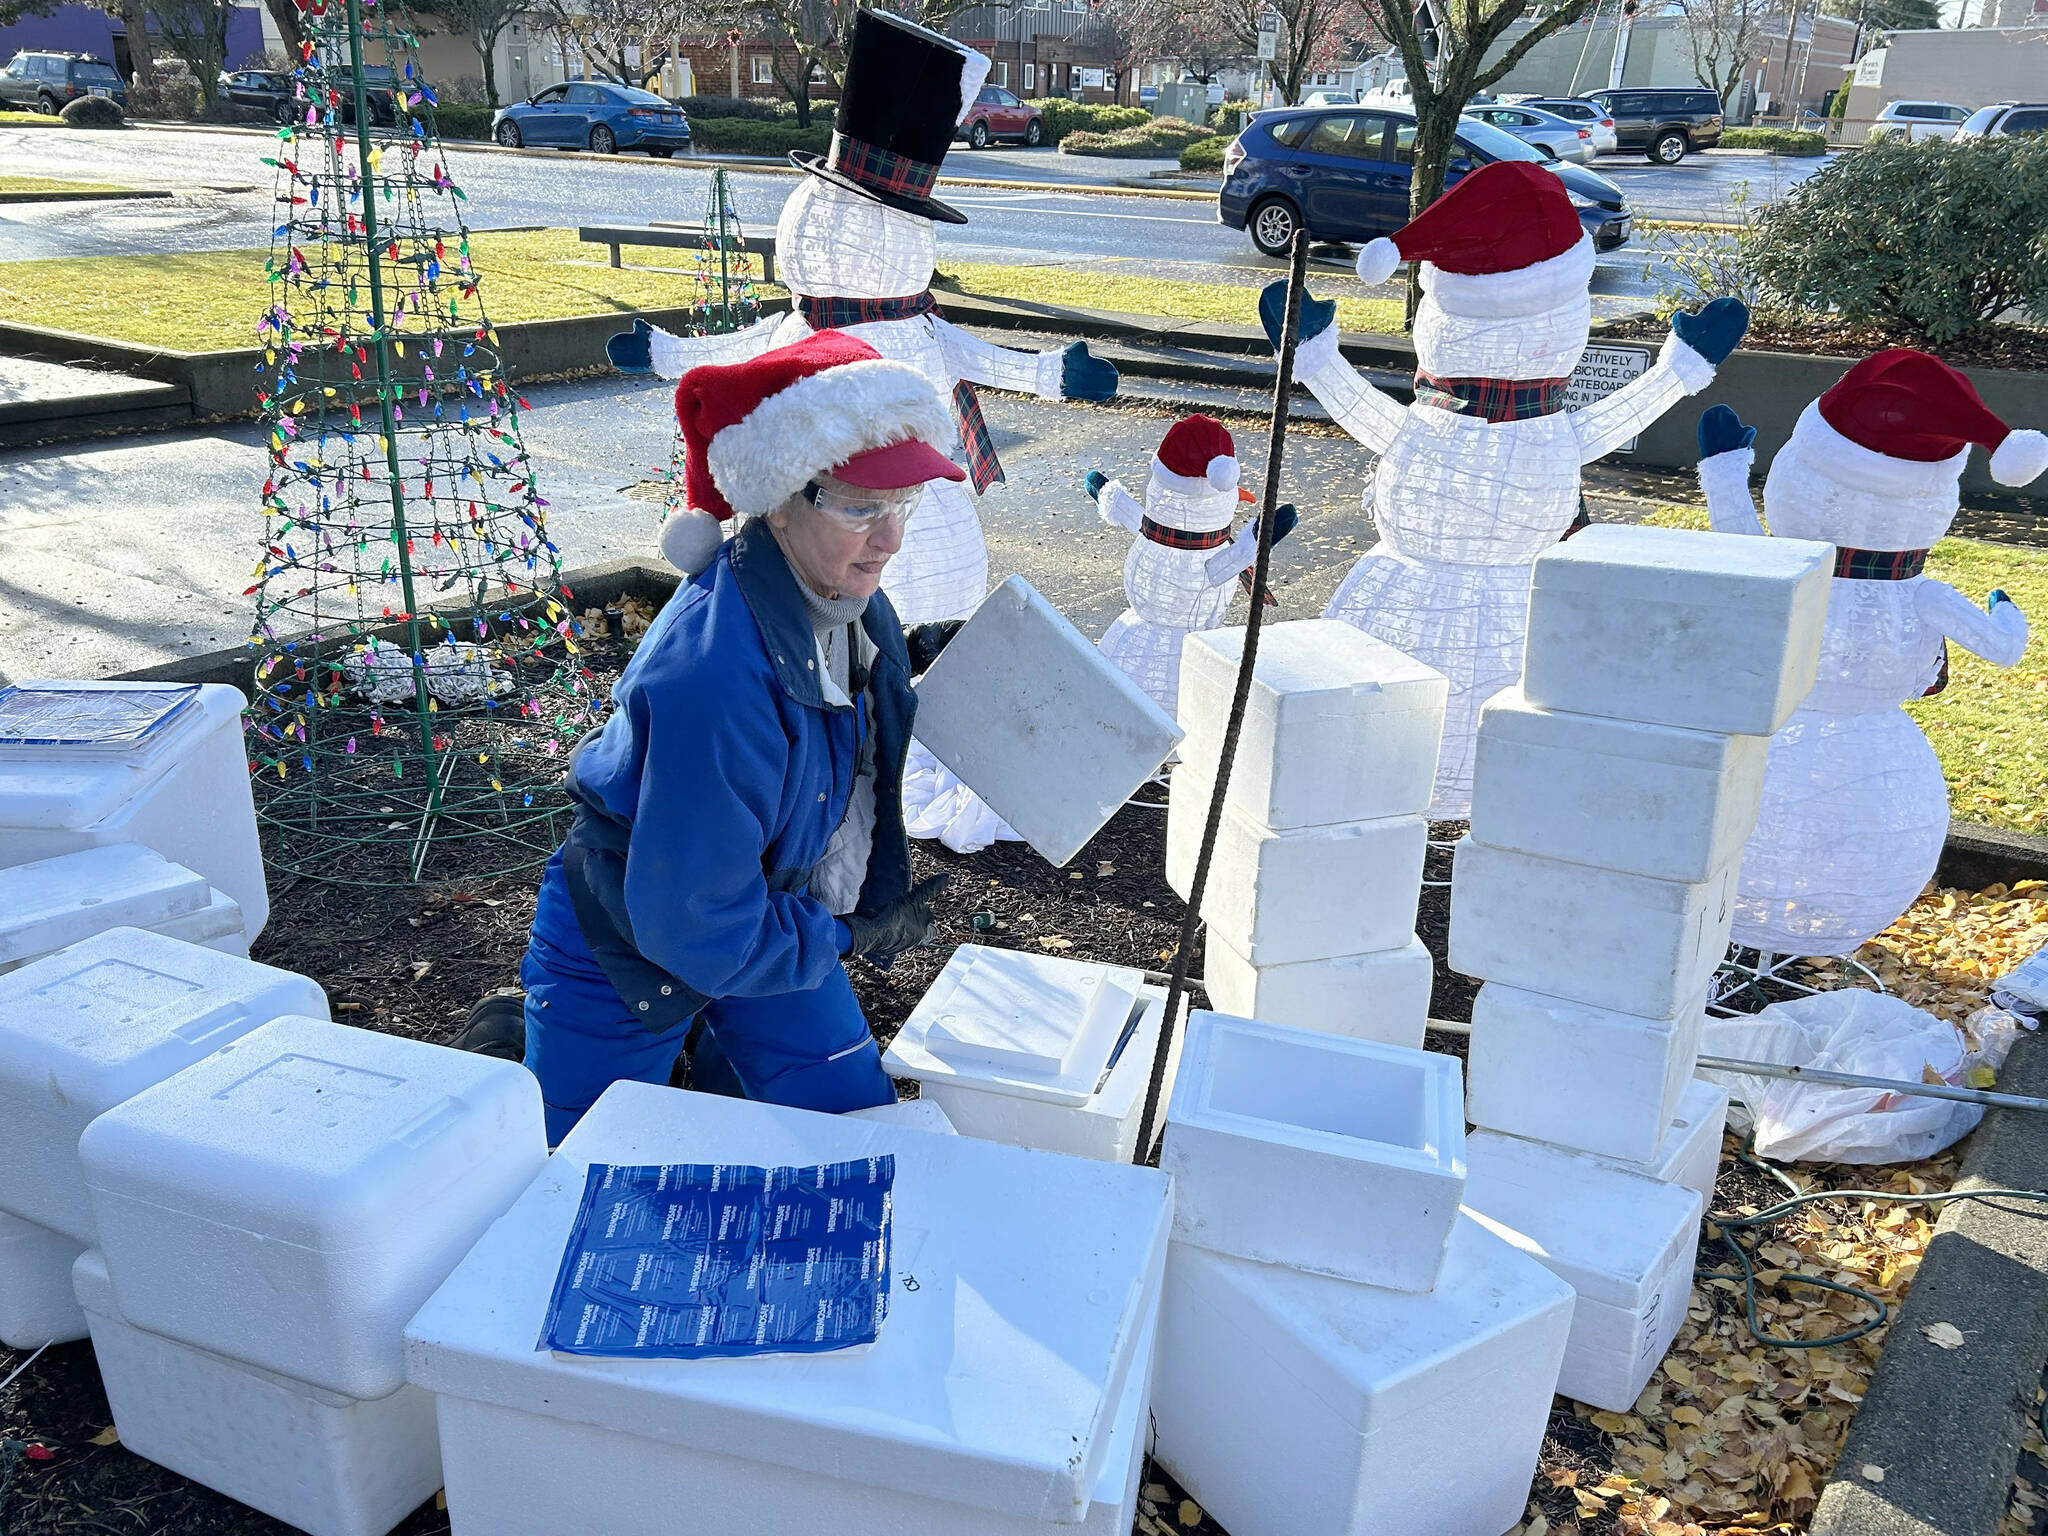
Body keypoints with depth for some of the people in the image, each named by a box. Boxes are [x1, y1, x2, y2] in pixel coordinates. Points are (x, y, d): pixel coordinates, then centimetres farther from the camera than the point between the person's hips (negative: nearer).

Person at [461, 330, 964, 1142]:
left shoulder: (839, 591, -13)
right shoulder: (713, 676, -39)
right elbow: (696, 925, -32)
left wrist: (907, 662, -5)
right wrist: (850, 937, -19)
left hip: (774, 913, 7)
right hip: (631, 949, -6)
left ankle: (713, 1045, 35)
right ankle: (508, 1048, 39)